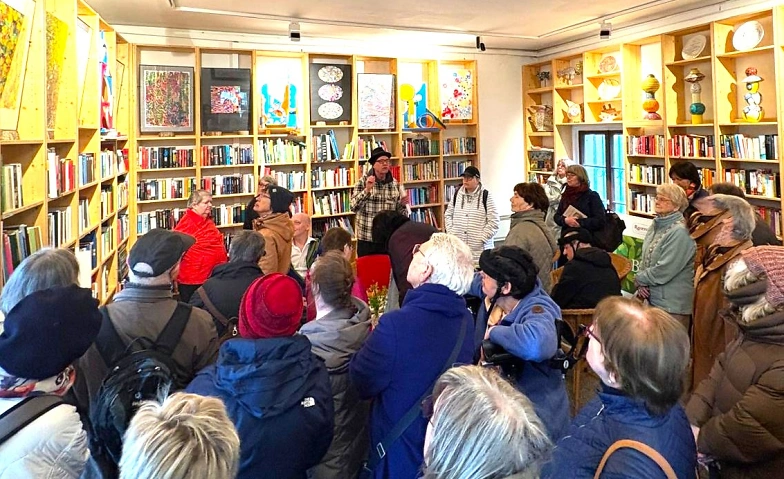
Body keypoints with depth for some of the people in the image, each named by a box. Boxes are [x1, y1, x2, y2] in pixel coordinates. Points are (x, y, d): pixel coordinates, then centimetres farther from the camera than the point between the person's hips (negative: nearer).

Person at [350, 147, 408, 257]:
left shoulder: (394, 183, 4)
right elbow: (354, 207, -15)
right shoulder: (363, 182, -5)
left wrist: (402, 204, -10)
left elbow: (398, 211, 11)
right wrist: (367, 189, -26)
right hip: (367, 239, -3)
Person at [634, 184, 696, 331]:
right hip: (652, 299, 8)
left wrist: (639, 278, -6)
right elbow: (645, 259, 13)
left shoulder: (679, 232, -17)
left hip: (672, 304, -8)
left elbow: (664, 271, -22)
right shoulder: (656, 226, 10)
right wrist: (641, 284, -4)